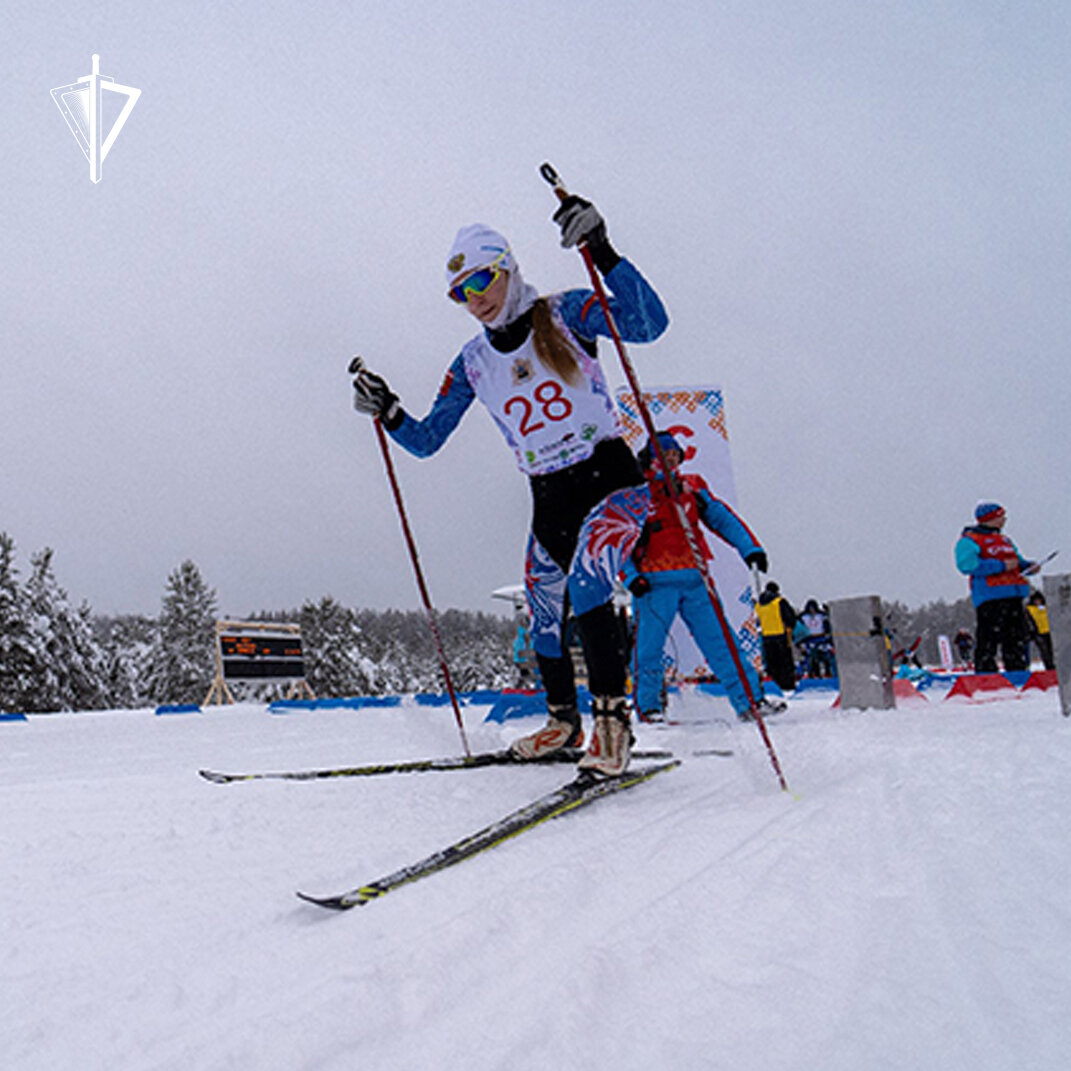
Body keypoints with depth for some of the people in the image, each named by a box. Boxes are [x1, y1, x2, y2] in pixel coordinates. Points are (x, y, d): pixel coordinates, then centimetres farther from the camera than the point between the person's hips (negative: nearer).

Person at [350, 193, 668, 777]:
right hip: (549, 497, 6)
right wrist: (387, 413, -9)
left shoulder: (566, 313, -6)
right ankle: (564, 721, 35)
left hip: (611, 475, -5)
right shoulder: (473, 362, 6)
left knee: (586, 584, -30)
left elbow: (649, 323, -22)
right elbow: (426, 439, 9)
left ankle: (612, 715, -17)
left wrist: (602, 255, -31)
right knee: (544, 620, 12)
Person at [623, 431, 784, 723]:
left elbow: (721, 517, 15)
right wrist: (630, 577, -9)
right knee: (650, 646, 2)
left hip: (694, 580, 3)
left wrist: (749, 547, 5)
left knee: (721, 640, 1)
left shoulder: (691, 486, 12)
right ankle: (647, 706, 18)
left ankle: (749, 700, 4)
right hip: (655, 583, -3)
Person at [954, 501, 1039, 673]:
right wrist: (1001, 566, -17)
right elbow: (967, 565, -17)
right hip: (989, 597, -8)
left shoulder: (1004, 539, 25)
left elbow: (1017, 561, 33)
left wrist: (1028, 566, 9)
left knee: (1017, 639, 9)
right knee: (988, 640, -11)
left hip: (1013, 596, 8)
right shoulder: (968, 540, -2)